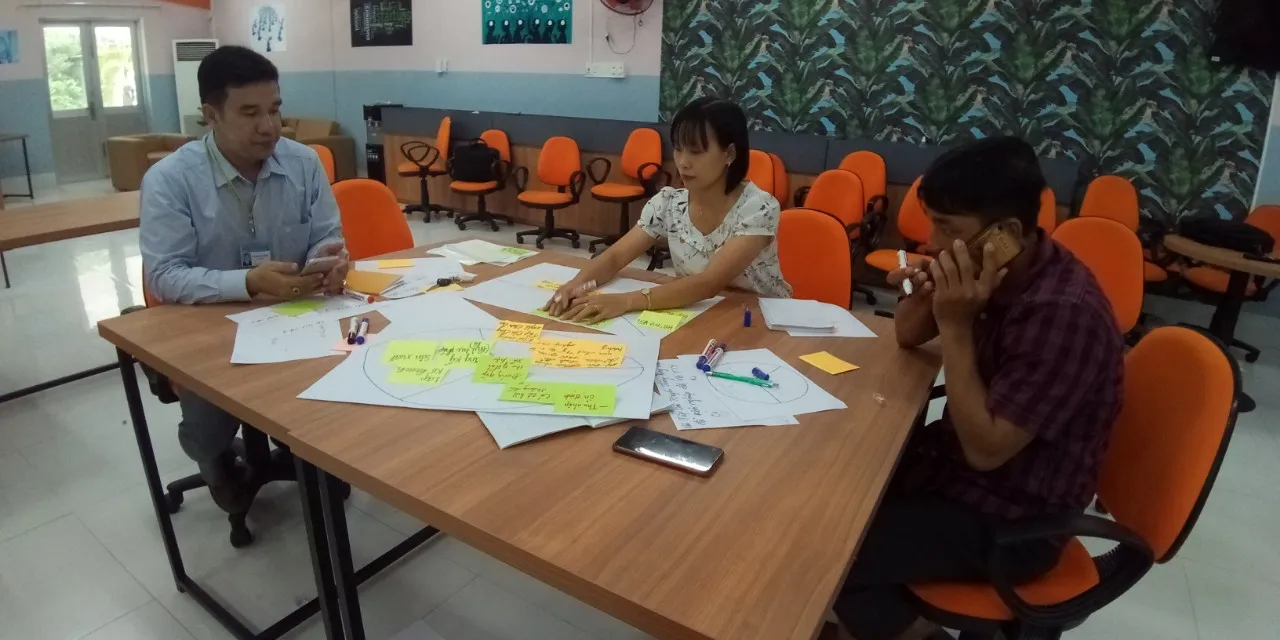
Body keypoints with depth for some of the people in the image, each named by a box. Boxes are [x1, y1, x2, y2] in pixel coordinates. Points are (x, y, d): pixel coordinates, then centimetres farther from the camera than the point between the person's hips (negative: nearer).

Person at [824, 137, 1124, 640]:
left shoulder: (1063, 314, -29)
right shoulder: (984, 267, -5)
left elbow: (987, 450, -27)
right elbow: (907, 336, 9)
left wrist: (956, 326, -30)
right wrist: (924, 295, -14)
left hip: (1011, 517, -8)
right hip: (956, 454, 8)